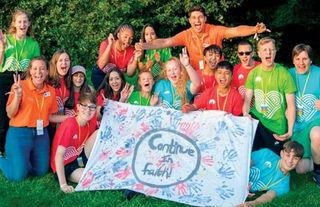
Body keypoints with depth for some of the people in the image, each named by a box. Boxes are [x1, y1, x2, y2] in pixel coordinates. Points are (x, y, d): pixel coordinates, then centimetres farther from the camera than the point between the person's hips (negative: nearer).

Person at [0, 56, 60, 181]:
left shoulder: (51, 91, 3)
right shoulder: (19, 86, -11)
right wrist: (17, 95, -25)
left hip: (41, 134, 5)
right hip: (19, 134, -5)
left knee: (40, 171, 12)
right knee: (18, 175, -6)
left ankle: (23, 160, 38)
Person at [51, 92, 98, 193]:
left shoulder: (92, 122, -6)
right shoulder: (69, 125, -26)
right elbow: (59, 155, -30)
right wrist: (63, 184, -35)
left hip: (79, 159, 8)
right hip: (65, 165, -7)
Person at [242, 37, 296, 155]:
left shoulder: (284, 73, -7)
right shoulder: (253, 73, 3)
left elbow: (291, 105, -6)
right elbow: (247, 99, 3)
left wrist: (290, 131, -14)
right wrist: (245, 113, -19)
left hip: (277, 126, -2)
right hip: (256, 120, 2)